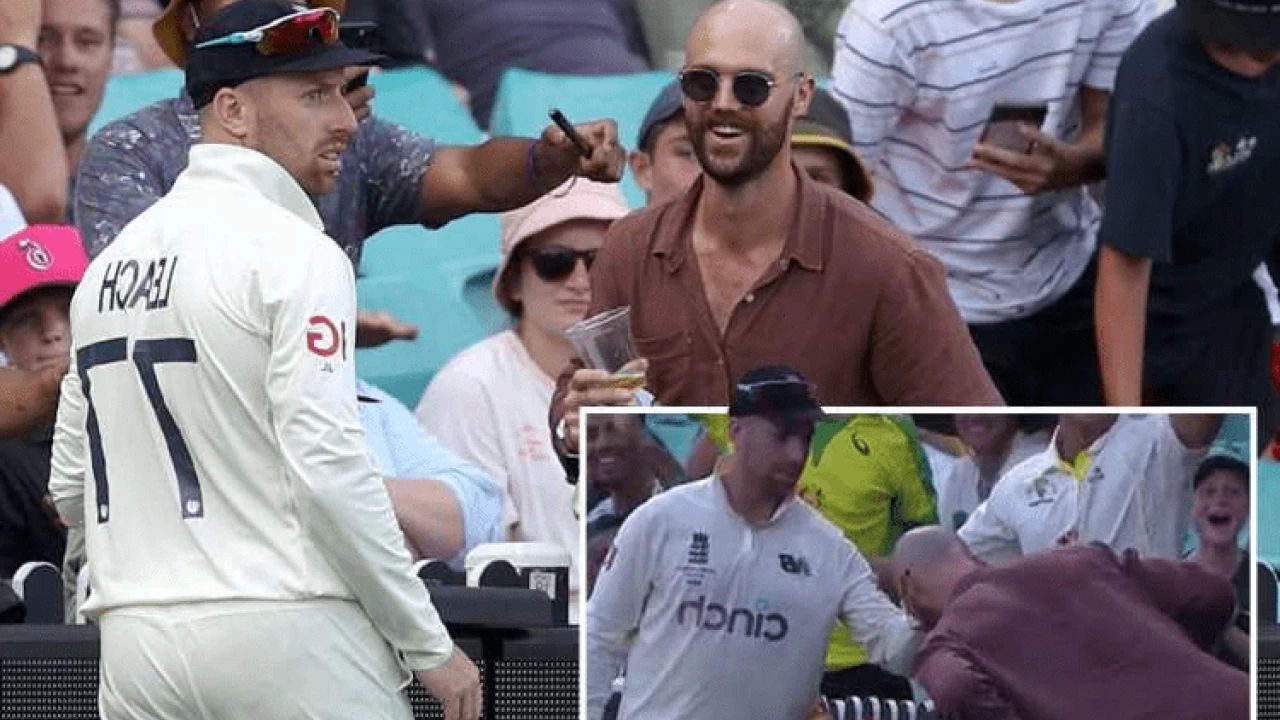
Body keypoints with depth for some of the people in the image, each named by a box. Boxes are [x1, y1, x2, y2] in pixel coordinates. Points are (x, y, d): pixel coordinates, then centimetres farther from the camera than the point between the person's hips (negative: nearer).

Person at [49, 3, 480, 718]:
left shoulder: (111, 261, 15)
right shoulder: (295, 251, -8)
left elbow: (72, 490, 17)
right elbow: (327, 465, -16)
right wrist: (430, 646, -10)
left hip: (135, 639, 7)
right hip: (286, 632, -7)